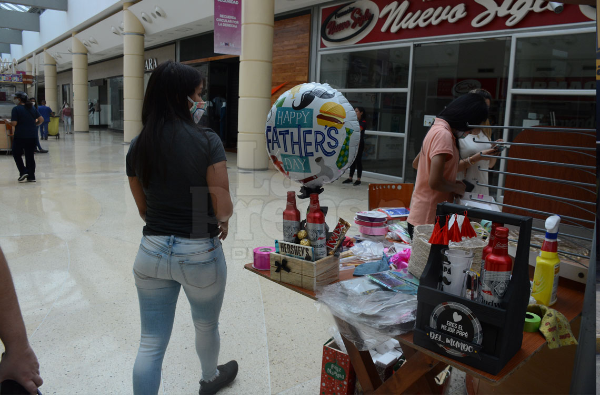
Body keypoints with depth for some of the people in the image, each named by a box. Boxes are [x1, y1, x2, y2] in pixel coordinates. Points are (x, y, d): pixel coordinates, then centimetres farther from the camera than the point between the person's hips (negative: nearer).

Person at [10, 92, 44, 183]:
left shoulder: (16, 109, -9)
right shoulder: (32, 108, 8)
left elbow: (14, 123, -15)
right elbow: (41, 119, 5)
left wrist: (8, 122, 5)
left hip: (20, 136, -5)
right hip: (33, 136, 5)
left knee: (16, 154, 12)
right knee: (30, 155, 9)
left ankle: (23, 172, -1)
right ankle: (31, 176, 9)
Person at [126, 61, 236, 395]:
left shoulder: (138, 146, 0)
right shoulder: (207, 141, -15)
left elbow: (144, 209, 8)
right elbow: (224, 209, -15)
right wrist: (222, 219, 6)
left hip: (152, 251, 4)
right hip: (200, 254, -3)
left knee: (151, 343, 14)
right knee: (207, 326, 25)